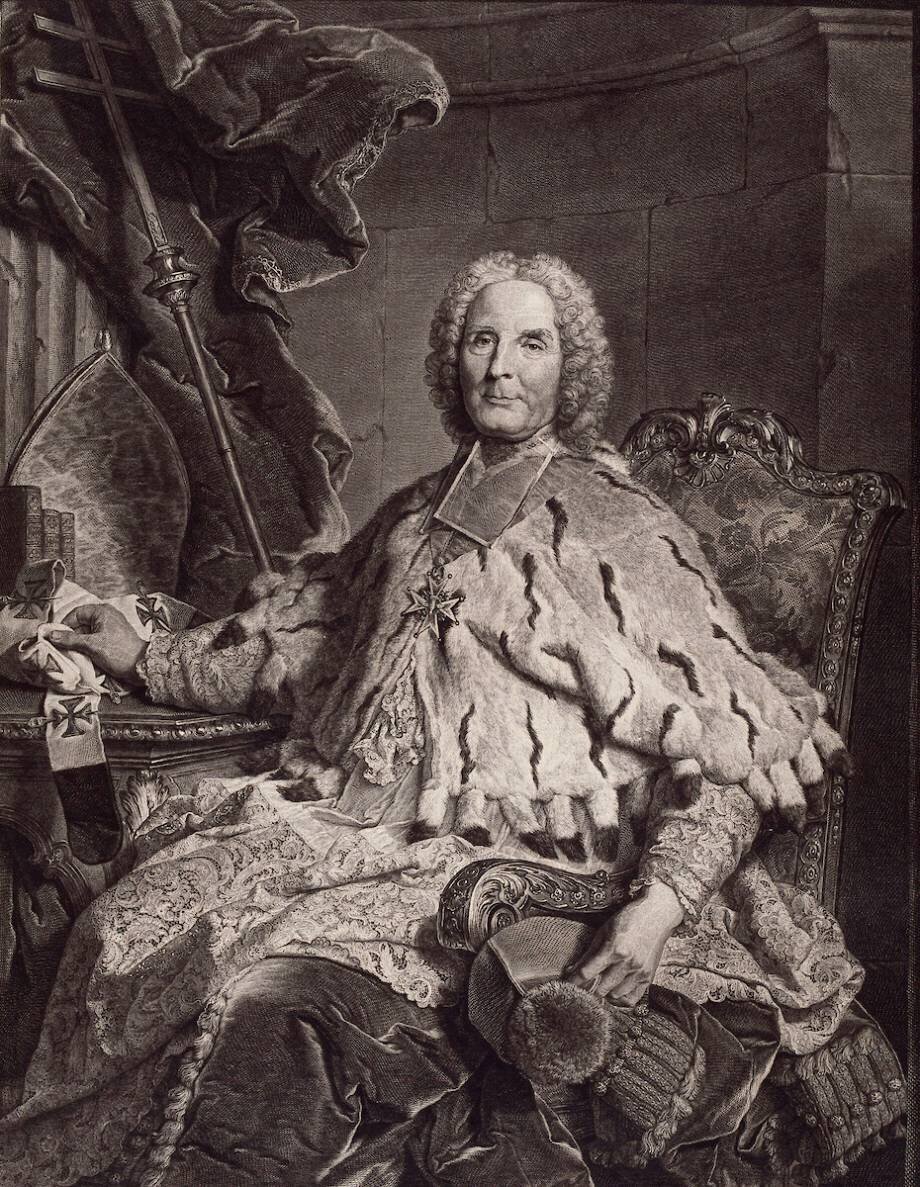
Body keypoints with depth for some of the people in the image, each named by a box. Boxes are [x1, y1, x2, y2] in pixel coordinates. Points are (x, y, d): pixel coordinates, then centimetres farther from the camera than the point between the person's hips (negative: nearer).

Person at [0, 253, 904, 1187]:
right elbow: (302, 649, 31)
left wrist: (662, 903, -23)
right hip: (359, 822, 6)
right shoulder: (415, 516, 18)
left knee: (283, 996, -28)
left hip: (517, 857, -6)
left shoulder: (622, 530, -1)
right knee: (132, 928, -14)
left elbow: (730, 752, -8)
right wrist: (146, 660, 31)